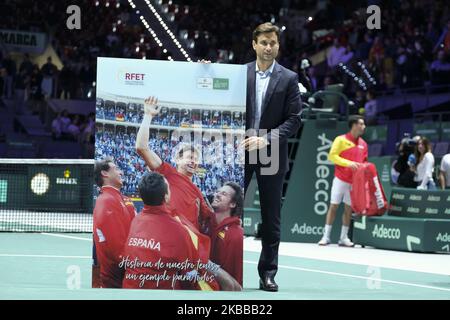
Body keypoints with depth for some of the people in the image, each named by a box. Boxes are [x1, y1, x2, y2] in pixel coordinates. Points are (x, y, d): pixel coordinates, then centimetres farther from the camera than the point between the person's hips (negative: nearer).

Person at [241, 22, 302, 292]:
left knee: (271, 217, 4)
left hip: (272, 154, -1)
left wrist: (266, 139, -14)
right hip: (240, 151, 1)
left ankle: (268, 273, 11)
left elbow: (294, 119, -4)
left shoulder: (289, 79, 1)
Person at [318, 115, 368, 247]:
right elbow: (332, 156, -9)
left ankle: (344, 238, 8)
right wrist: (348, 163, -19)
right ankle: (326, 236, 0)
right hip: (340, 180, -4)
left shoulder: (363, 144, 10)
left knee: (349, 209, 4)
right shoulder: (341, 140, -4)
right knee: (333, 206, -3)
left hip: (354, 182, 4)